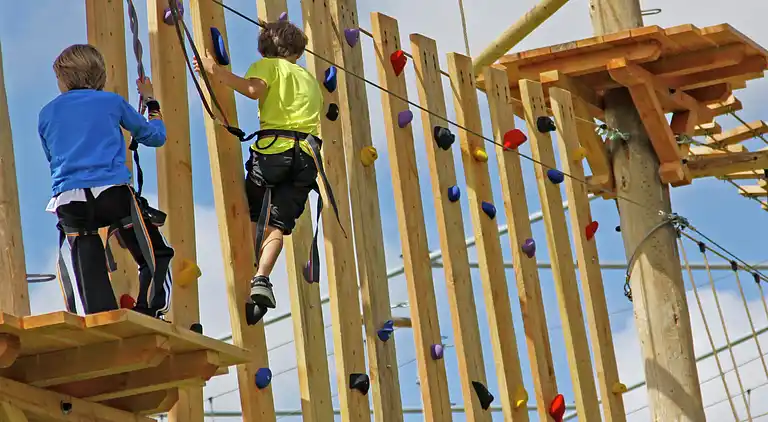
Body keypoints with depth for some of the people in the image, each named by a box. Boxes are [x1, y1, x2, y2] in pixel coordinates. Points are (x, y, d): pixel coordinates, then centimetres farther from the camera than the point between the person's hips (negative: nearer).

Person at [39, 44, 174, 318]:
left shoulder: (46, 114, 20)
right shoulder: (112, 101, 15)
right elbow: (155, 136, 26)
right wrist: (150, 101, 42)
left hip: (68, 200, 2)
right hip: (114, 192, -2)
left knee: (91, 284, 2)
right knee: (156, 258, 7)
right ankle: (149, 315, -10)